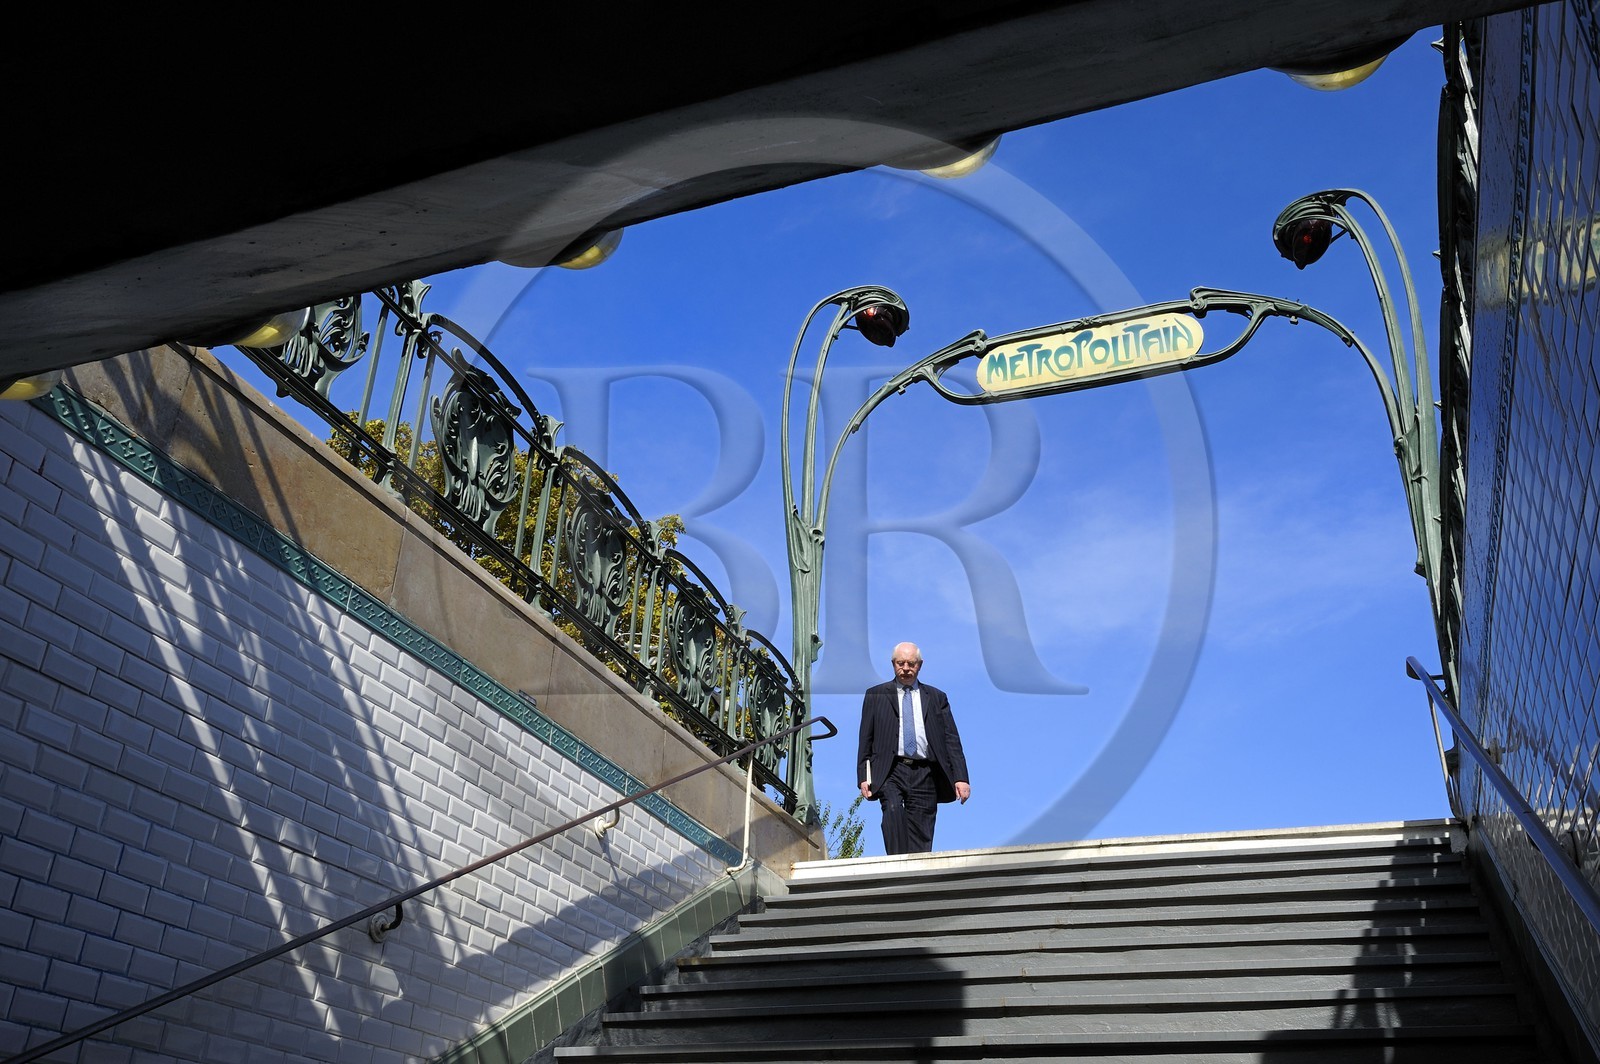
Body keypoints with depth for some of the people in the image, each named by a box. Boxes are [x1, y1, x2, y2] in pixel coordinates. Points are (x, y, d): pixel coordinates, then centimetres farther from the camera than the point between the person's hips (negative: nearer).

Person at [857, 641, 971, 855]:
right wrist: (864, 777, -1)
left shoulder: (936, 698, 16)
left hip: (924, 774, 2)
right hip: (890, 771, -1)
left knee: (921, 841, -2)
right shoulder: (876, 695, 13)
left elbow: (951, 740, 11)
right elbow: (865, 739, 10)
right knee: (893, 809, -29)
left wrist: (961, 778, -1)